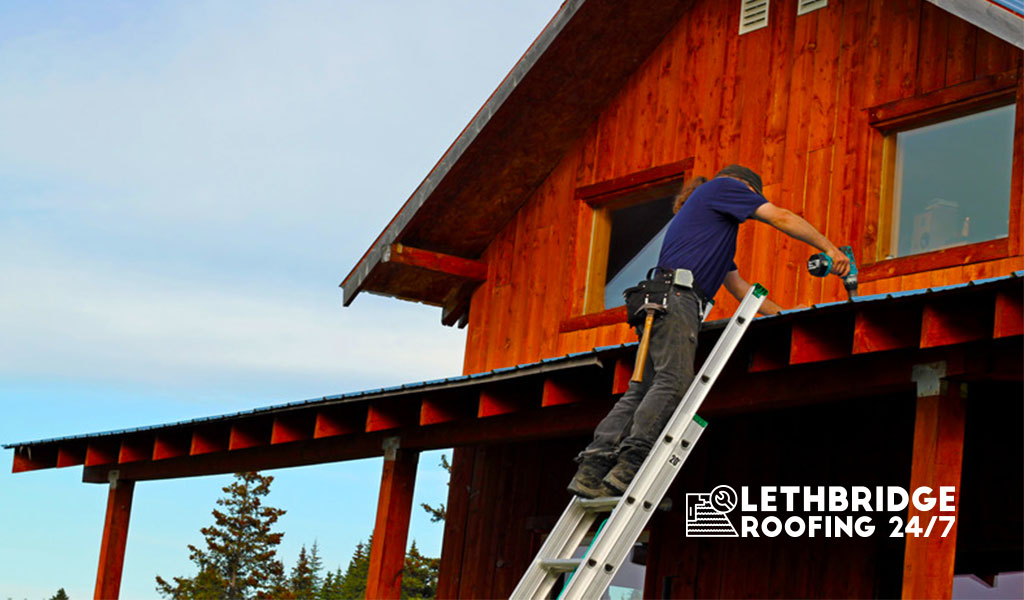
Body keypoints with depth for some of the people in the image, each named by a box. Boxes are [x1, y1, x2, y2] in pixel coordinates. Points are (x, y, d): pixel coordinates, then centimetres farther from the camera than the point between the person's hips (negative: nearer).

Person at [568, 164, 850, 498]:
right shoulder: (725, 186, 14)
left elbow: (737, 286, 38)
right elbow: (782, 218, 7)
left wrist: (781, 313, 36)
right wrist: (829, 248, 11)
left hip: (659, 303, 9)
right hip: (676, 296, -9)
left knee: (641, 390, -1)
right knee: (673, 382, -19)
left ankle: (591, 470, -13)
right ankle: (628, 468, -30)